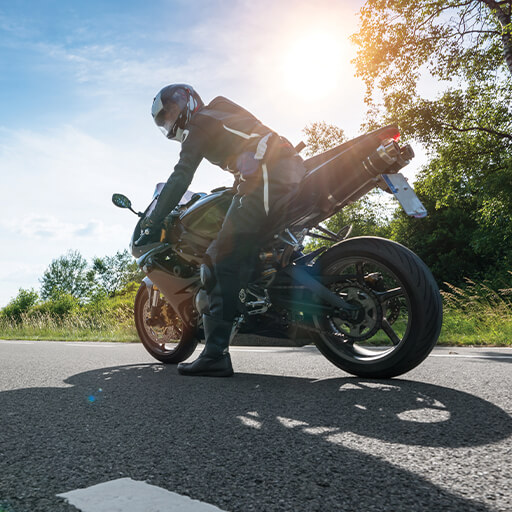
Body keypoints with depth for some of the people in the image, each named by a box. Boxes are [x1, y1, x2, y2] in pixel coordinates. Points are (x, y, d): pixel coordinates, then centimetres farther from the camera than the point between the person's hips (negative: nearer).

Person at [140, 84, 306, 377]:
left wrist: (153, 223, 0)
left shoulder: (198, 124, 7)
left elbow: (180, 179, -2)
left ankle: (216, 354, -16)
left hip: (264, 179, -9)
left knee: (223, 261, -11)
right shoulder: (226, 112, 34)